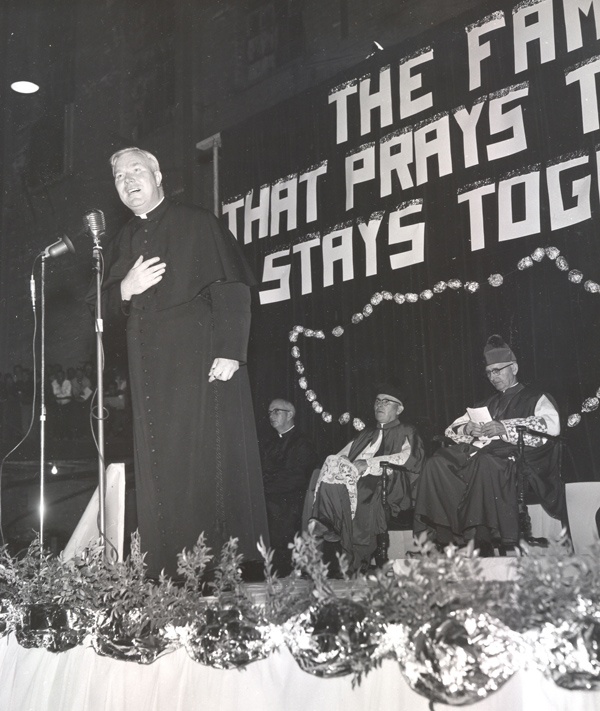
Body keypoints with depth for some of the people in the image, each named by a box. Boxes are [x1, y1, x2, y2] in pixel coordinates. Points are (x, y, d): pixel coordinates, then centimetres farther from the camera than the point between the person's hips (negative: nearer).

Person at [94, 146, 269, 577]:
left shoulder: (198, 225, 4)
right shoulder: (122, 245, 21)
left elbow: (232, 289, -6)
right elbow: (105, 308, 21)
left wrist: (230, 350, -18)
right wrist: (125, 288, -1)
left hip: (201, 362, -5)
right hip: (150, 371, 5)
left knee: (211, 461, -7)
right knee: (159, 473, 1)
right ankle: (168, 577, 4)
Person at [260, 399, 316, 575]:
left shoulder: (302, 443, 2)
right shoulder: (269, 442, 24)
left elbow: (296, 478, -9)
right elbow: (260, 470, 17)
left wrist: (265, 486, -12)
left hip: (285, 503, -5)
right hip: (266, 500, 5)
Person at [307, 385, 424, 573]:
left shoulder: (406, 433, 15)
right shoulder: (366, 434, 33)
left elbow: (408, 456, -6)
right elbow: (342, 456, 24)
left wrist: (368, 463, -14)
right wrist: (338, 462, -3)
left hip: (386, 483, -5)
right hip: (354, 479, 5)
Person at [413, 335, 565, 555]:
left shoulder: (536, 397, 13)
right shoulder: (488, 403, 31)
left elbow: (552, 424, -9)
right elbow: (452, 429, 25)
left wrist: (505, 427, -15)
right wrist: (467, 428, 1)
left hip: (516, 456, -5)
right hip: (481, 452, 6)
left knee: (485, 463, -39)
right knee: (437, 464, -22)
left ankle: (482, 543, -36)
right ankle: (448, 537, -27)